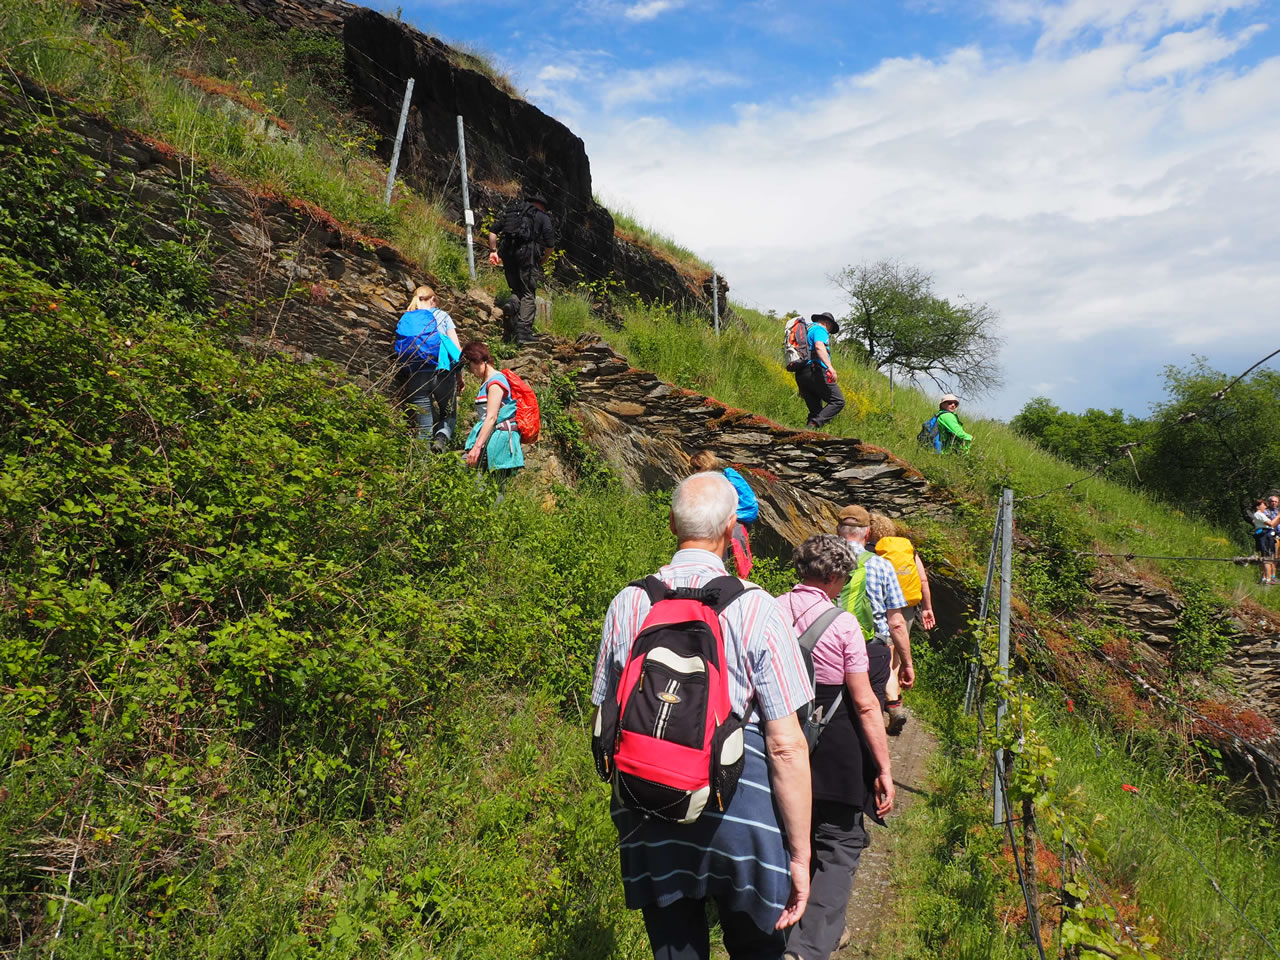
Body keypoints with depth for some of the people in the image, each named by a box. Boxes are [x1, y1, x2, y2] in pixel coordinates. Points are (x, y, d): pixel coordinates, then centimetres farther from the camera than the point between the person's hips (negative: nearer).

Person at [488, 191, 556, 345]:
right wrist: (544, 258, 15)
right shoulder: (543, 217, 9)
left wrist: (493, 250, 21)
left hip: (507, 253, 4)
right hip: (527, 254, -4)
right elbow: (550, 245, -1)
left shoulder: (509, 211, 22)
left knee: (516, 290, 18)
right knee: (528, 294, 2)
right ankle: (524, 333, -4)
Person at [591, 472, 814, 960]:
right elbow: (787, 746, -13)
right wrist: (799, 854, -4)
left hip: (648, 822, 3)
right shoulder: (756, 609, -14)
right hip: (738, 817, -2)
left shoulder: (627, 604, -4)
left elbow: (604, 720, 6)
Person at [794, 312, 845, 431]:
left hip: (800, 375, 9)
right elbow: (819, 346, -18)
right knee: (838, 401, -11)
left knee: (815, 410, 8)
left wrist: (801, 386, 27)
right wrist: (830, 367, -29)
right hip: (815, 372, -9)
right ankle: (814, 424, -27)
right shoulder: (819, 329, 4)